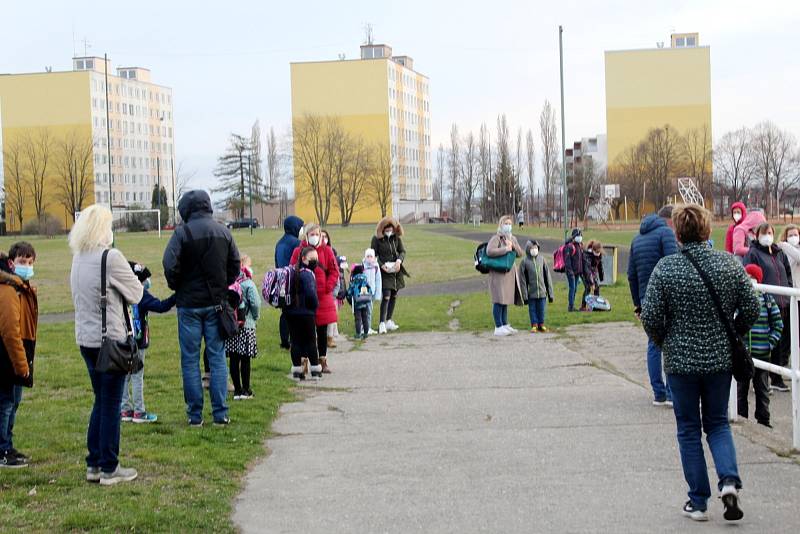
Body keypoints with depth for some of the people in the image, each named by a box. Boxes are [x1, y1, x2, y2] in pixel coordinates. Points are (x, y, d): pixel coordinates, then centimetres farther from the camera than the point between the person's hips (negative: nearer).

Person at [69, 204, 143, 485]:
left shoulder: (78, 259, 7)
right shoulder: (111, 257, -17)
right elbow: (135, 294, -9)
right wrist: (134, 278, 12)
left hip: (86, 340, 7)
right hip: (110, 340, -7)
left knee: (101, 401, 18)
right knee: (111, 404, 1)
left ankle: (94, 465, 21)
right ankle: (109, 469, 8)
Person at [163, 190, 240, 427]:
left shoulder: (183, 232, -12)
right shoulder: (223, 231, 4)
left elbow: (170, 267, -17)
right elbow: (235, 264, 8)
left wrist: (177, 288, 0)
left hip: (190, 303, -4)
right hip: (216, 303, 4)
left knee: (190, 359, 5)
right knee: (217, 356, 8)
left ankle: (195, 414, 6)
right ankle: (220, 413, 6)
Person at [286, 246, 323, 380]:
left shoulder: (294, 272, 9)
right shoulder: (307, 274, -16)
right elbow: (311, 294, -24)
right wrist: (315, 305, -7)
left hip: (291, 313, 7)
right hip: (306, 314, -7)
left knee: (296, 341, 8)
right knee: (310, 341, 5)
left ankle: (297, 369, 8)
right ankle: (315, 369, 11)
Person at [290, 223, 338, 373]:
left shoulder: (326, 251, 4)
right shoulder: (298, 252, 0)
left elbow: (334, 271, 4)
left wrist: (328, 287, -7)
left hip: (323, 297, 1)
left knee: (322, 331, 8)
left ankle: (323, 361, 17)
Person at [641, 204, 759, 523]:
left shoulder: (666, 268, -11)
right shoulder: (729, 263, -4)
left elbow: (650, 316, -12)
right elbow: (751, 309, -2)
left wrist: (663, 342, 8)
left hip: (681, 361, -2)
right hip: (721, 359, 2)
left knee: (689, 429, 10)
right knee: (718, 423, 18)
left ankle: (698, 502, 13)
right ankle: (729, 481, -5)